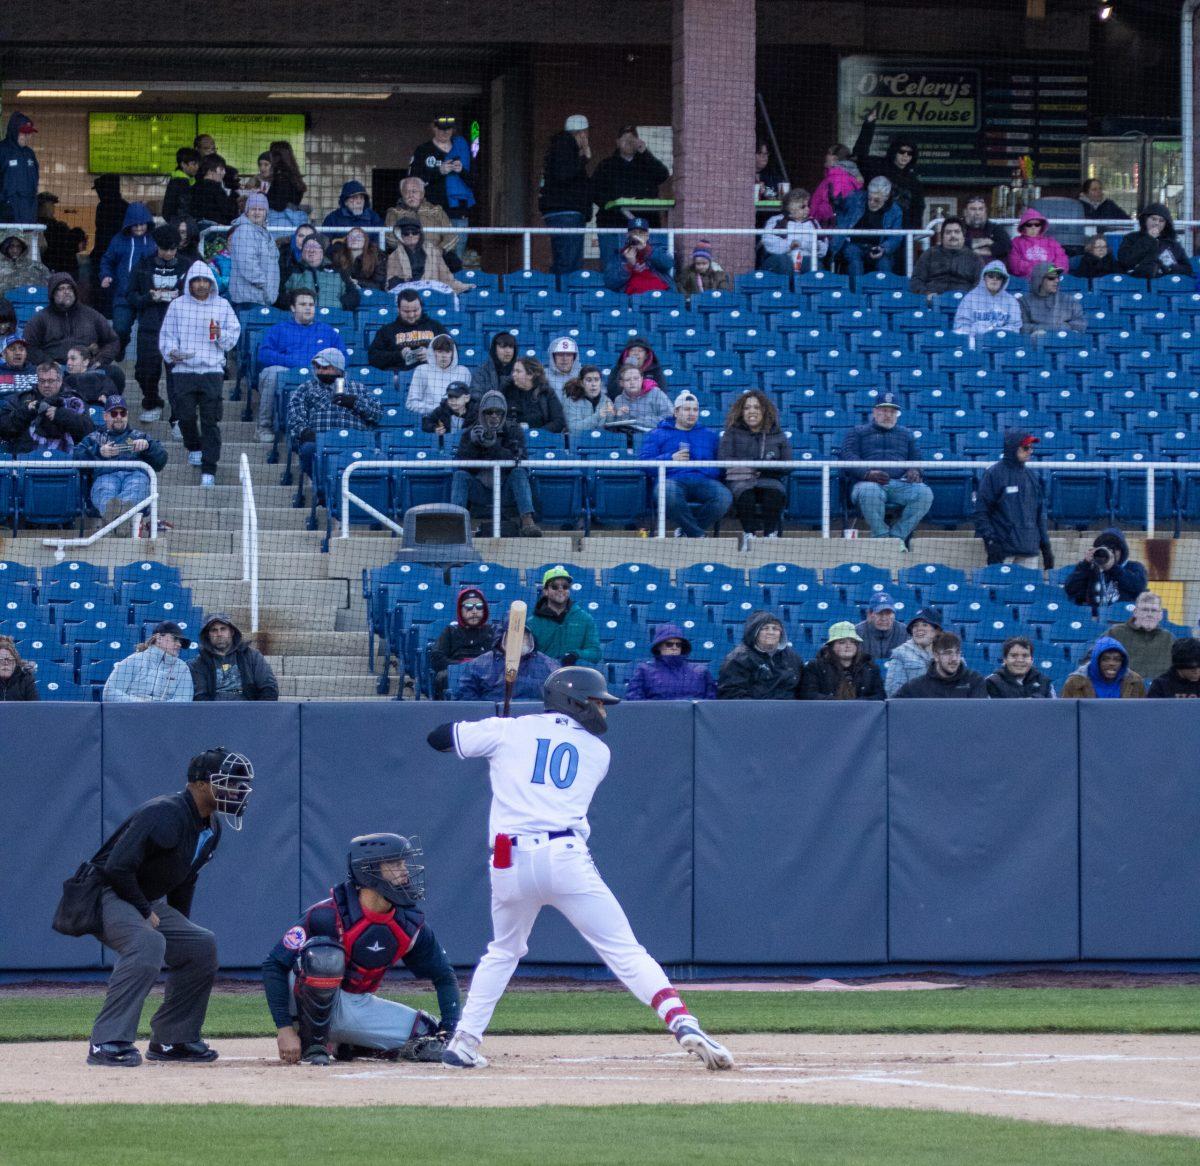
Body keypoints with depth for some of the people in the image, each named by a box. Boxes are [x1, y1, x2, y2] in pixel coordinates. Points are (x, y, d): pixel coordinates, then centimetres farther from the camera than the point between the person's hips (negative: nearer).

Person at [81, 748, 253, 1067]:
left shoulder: (212, 827, 8)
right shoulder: (165, 814, -24)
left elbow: (184, 882, 21)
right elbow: (117, 867, -28)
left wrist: (181, 927, 15)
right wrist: (145, 912, -19)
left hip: (146, 903, 10)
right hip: (106, 895, -10)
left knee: (201, 945, 5)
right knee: (147, 943, -34)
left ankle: (172, 1040, 14)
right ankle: (107, 1042, -35)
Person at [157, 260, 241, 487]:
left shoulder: (222, 306, 11)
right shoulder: (177, 306, 9)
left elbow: (234, 335, 12)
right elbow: (166, 335, 8)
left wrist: (221, 335, -9)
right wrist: (172, 352, -10)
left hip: (212, 369, -1)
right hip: (183, 370, 1)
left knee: (210, 421, -7)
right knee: (185, 415, -2)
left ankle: (209, 470, -7)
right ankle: (194, 448, 30)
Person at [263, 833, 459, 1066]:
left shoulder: (410, 923, -4)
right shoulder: (328, 915, -22)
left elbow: (444, 977, 8)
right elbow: (273, 966, -19)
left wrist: (450, 1032, -7)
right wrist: (285, 1030, -26)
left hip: (362, 1007, 6)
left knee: (433, 1044, -8)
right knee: (326, 954, -37)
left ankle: (346, 1047, 11)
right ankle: (313, 1045, -17)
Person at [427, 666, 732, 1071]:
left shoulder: (508, 730, 13)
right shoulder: (597, 752, 17)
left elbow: (439, 737, 21)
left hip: (510, 863, 2)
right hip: (567, 858, -2)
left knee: (503, 951, 25)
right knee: (625, 952, -2)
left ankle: (464, 1041, 17)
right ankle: (683, 1023, -19)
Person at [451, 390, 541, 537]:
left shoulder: (513, 430, 1)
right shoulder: (469, 433, 4)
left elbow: (517, 461, -16)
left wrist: (493, 445, -27)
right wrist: (473, 442, -23)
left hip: (506, 489, -1)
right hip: (480, 490, 1)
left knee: (519, 472, -28)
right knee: (460, 475, -23)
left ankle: (527, 521, -41)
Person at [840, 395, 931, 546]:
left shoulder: (906, 434, 31)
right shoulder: (858, 433, 21)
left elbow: (916, 459, 23)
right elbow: (849, 457, 4)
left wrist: (914, 471, -4)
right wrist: (868, 473, -16)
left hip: (900, 484, 3)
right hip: (867, 482, -3)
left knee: (924, 493, -29)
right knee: (869, 492, -41)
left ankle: (897, 537, -23)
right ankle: (881, 538, -28)